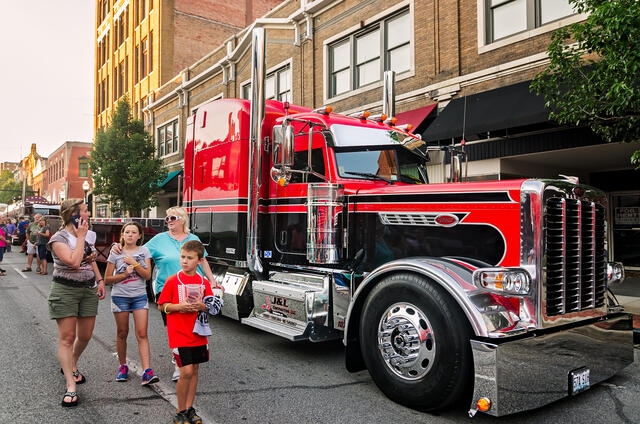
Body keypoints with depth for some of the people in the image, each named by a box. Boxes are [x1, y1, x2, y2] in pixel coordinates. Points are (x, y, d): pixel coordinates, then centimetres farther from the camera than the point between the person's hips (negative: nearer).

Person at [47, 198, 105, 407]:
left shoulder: (87, 235, 8)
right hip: (65, 290, -6)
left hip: (89, 290, 6)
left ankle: (71, 366, 40)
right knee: (67, 337, -4)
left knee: (85, 336, 12)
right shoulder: (58, 238, -13)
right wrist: (80, 237, -19)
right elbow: (73, 261, -27)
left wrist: (100, 280, 9)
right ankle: (70, 387, 0)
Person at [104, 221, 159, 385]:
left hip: (140, 296, 0)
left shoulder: (144, 251, 3)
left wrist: (134, 263, -15)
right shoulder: (115, 253, 1)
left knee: (142, 334, -6)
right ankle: (123, 366, 28)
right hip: (120, 296, 0)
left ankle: (147, 372, -12)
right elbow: (107, 279, 1)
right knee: (122, 333, 10)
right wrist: (125, 274, -13)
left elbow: (147, 275, -5)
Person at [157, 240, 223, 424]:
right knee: (186, 372, -8)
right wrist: (179, 307, -20)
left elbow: (212, 307, 10)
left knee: (194, 371, 12)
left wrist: (203, 307, -12)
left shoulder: (204, 282, 3)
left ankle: (189, 409, 26)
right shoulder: (172, 281, -7)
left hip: (198, 335, 4)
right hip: (179, 335, -4)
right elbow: (161, 306, -4)